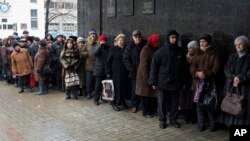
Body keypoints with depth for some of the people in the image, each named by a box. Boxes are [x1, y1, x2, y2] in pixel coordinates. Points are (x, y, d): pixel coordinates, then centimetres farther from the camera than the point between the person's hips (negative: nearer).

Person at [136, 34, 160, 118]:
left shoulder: (155, 50, 9)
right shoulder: (145, 50, -13)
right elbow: (143, 65, -17)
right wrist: (147, 78, -20)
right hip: (146, 76, -7)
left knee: (153, 93, 10)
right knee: (146, 94, 2)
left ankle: (153, 110, 22)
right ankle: (145, 112, 13)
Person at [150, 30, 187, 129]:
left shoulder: (180, 52, 4)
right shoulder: (160, 51, -6)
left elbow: (184, 68, 11)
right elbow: (154, 67, -6)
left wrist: (183, 81, 9)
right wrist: (153, 82, -8)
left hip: (176, 83, 3)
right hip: (163, 83, -3)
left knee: (175, 103, 12)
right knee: (162, 102, 7)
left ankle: (173, 119, 28)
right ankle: (162, 120, 22)